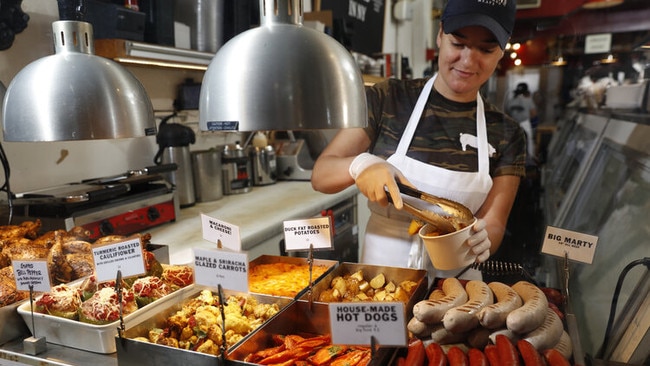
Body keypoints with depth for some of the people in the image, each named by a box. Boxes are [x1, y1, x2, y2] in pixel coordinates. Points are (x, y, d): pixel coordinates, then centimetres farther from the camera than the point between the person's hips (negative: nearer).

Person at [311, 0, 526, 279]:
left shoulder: (507, 136, 1)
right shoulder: (387, 99, -5)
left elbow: (493, 225, 0)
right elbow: (320, 176, -6)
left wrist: (479, 240, -22)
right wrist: (359, 164, -27)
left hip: (453, 279, 3)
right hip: (381, 269, -2)